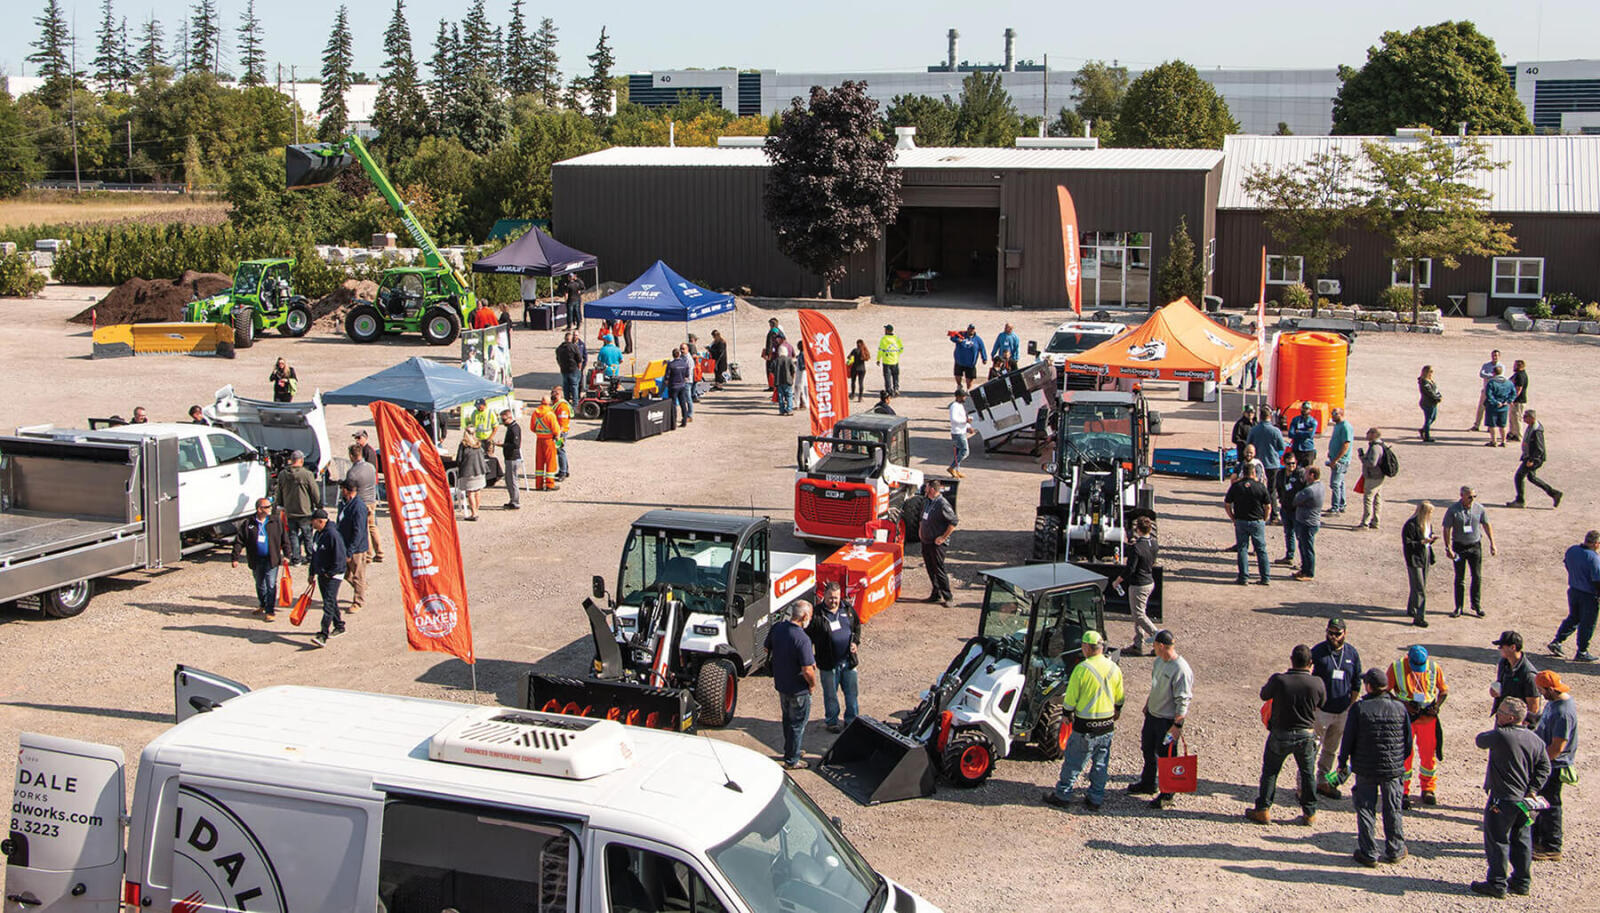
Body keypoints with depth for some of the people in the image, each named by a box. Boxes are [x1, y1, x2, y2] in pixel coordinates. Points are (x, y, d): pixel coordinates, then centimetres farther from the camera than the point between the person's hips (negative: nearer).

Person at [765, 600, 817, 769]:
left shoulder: (777, 628, -7)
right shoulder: (802, 639, -30)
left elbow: (767, 649, 10)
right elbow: (807, 670, -29)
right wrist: (813, 684, -10)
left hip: (780, 683, 7)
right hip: (797, 689, -7)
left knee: (788, 719, 26)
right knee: (797, 724, 11)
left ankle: (789, 751, 42)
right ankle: (792, 760, 22)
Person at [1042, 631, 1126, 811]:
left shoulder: (1082, 669, -18)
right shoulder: (1114, 668, -1)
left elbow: (1071, 698, -11)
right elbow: (1119, 698, 12)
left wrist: (1068, 713, 7)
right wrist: (1117, 711, 31)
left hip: (1086, 726, -5)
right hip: (1107, 725, 5)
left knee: (1073, 763, 8)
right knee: (1101, 763, 15)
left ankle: (1062, 795, 17)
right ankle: (1096, 799, 21)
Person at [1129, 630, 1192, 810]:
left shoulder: (1181, 669, -25)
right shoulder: (1158, 662, 1)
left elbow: (1183, 700, -23)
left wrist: (1177, 725, -23)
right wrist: (1147, 705, 24)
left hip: (1168, 720, -9)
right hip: (1152, 714, 9)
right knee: (1147, 750, 23)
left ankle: (1167, 796, 18)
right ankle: (1147, 784, 44)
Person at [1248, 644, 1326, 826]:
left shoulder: (1278, 680, -19)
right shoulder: (1316, 683, -15)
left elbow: (1264, 695, -1)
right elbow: (1322, 702, 6)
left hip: (1280, 734, -1)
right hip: (1306, 736, 1)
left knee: (1270, 771, 14)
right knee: (1308, 774, 18)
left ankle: (1263, 810, 16)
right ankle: (1310, 813, 23)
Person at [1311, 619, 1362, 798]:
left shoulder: (1352, 653, 3)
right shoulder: (1318, 652, -10)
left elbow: (1356, 682, 13)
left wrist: (1351, 706, 10)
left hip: (1342, 712, 5)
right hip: (1320, 710, -5)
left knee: (1331, 750, 16)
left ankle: (1323, 782, 29)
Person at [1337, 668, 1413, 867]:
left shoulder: (1359, 708, -13)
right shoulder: (1399, 708, -5)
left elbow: (1348, 739, -9)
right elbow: (1408, 741, 3)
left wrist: (1343, 763, 5)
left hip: (1365, 768, -2)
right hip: (1393, 769, 2)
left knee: (1366, 810, 7)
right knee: (1393, 809, 14)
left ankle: (1368, 854, 10)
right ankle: (1395, 851, 23)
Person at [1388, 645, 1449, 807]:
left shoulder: (1434, 667, -5)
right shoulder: (1397, 667, -10)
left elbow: (1444, 690, 8)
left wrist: (1436, 705, -10)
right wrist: (1403, 704, -15)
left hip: (1428, 717, 2)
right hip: (1405, 718, -2)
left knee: (1429, 753, 9)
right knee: (1404, 755, 1)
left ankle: (1428, 789, 27)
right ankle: (1402, 792, 12)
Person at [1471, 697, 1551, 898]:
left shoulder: (1500, 736, -20)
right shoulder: (1534, 739, 2)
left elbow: (1480, 740, -2)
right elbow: (1544, 767, 4)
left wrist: (1496, 729, 12)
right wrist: (1532, 789, 0)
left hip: (1502, 800, -7)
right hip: (1524, 801, 7)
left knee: (1497, 841, 2)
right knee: (1521, 841, 16)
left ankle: (1497, 884, 6)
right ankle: (1522, 881, 24)